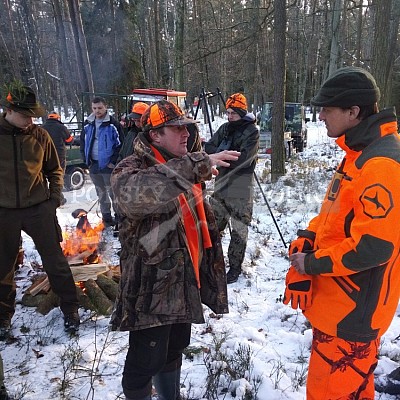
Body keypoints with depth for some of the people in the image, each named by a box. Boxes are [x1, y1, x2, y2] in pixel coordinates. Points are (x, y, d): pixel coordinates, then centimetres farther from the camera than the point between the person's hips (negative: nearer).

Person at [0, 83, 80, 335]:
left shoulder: (40, 135, -1)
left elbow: (55, 169, 11)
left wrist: (55, 196, 0)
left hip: (39, 209, 0)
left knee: (55, 260, 5)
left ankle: (70, 308, 22)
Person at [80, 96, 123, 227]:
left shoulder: (113, 124, -8)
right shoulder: (88, 124, 8)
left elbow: (120, 144, -10)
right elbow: (83, 142, 16)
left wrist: (113, 161, -14)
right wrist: (86, 159, 6)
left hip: (108, 165, -6)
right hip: (93, 165, 6)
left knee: (113, 192, -2)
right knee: (101, 193, 15)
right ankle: (106, 218, 27)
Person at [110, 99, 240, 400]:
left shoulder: (185, 168, 10)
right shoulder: (130, 169, -16)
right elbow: (134, 193, -41)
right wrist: (197, 164, -42)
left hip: (184, 282, 8)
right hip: (152, 286, -7)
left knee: (174, 350, 25)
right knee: (146, 360, 5)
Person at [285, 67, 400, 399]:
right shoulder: (359, 153, 8)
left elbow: (372, 247, -28)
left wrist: (312, 264, -16)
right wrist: (306, 240, 1)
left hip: (351, 311, -9)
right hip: (338, 301, 9)